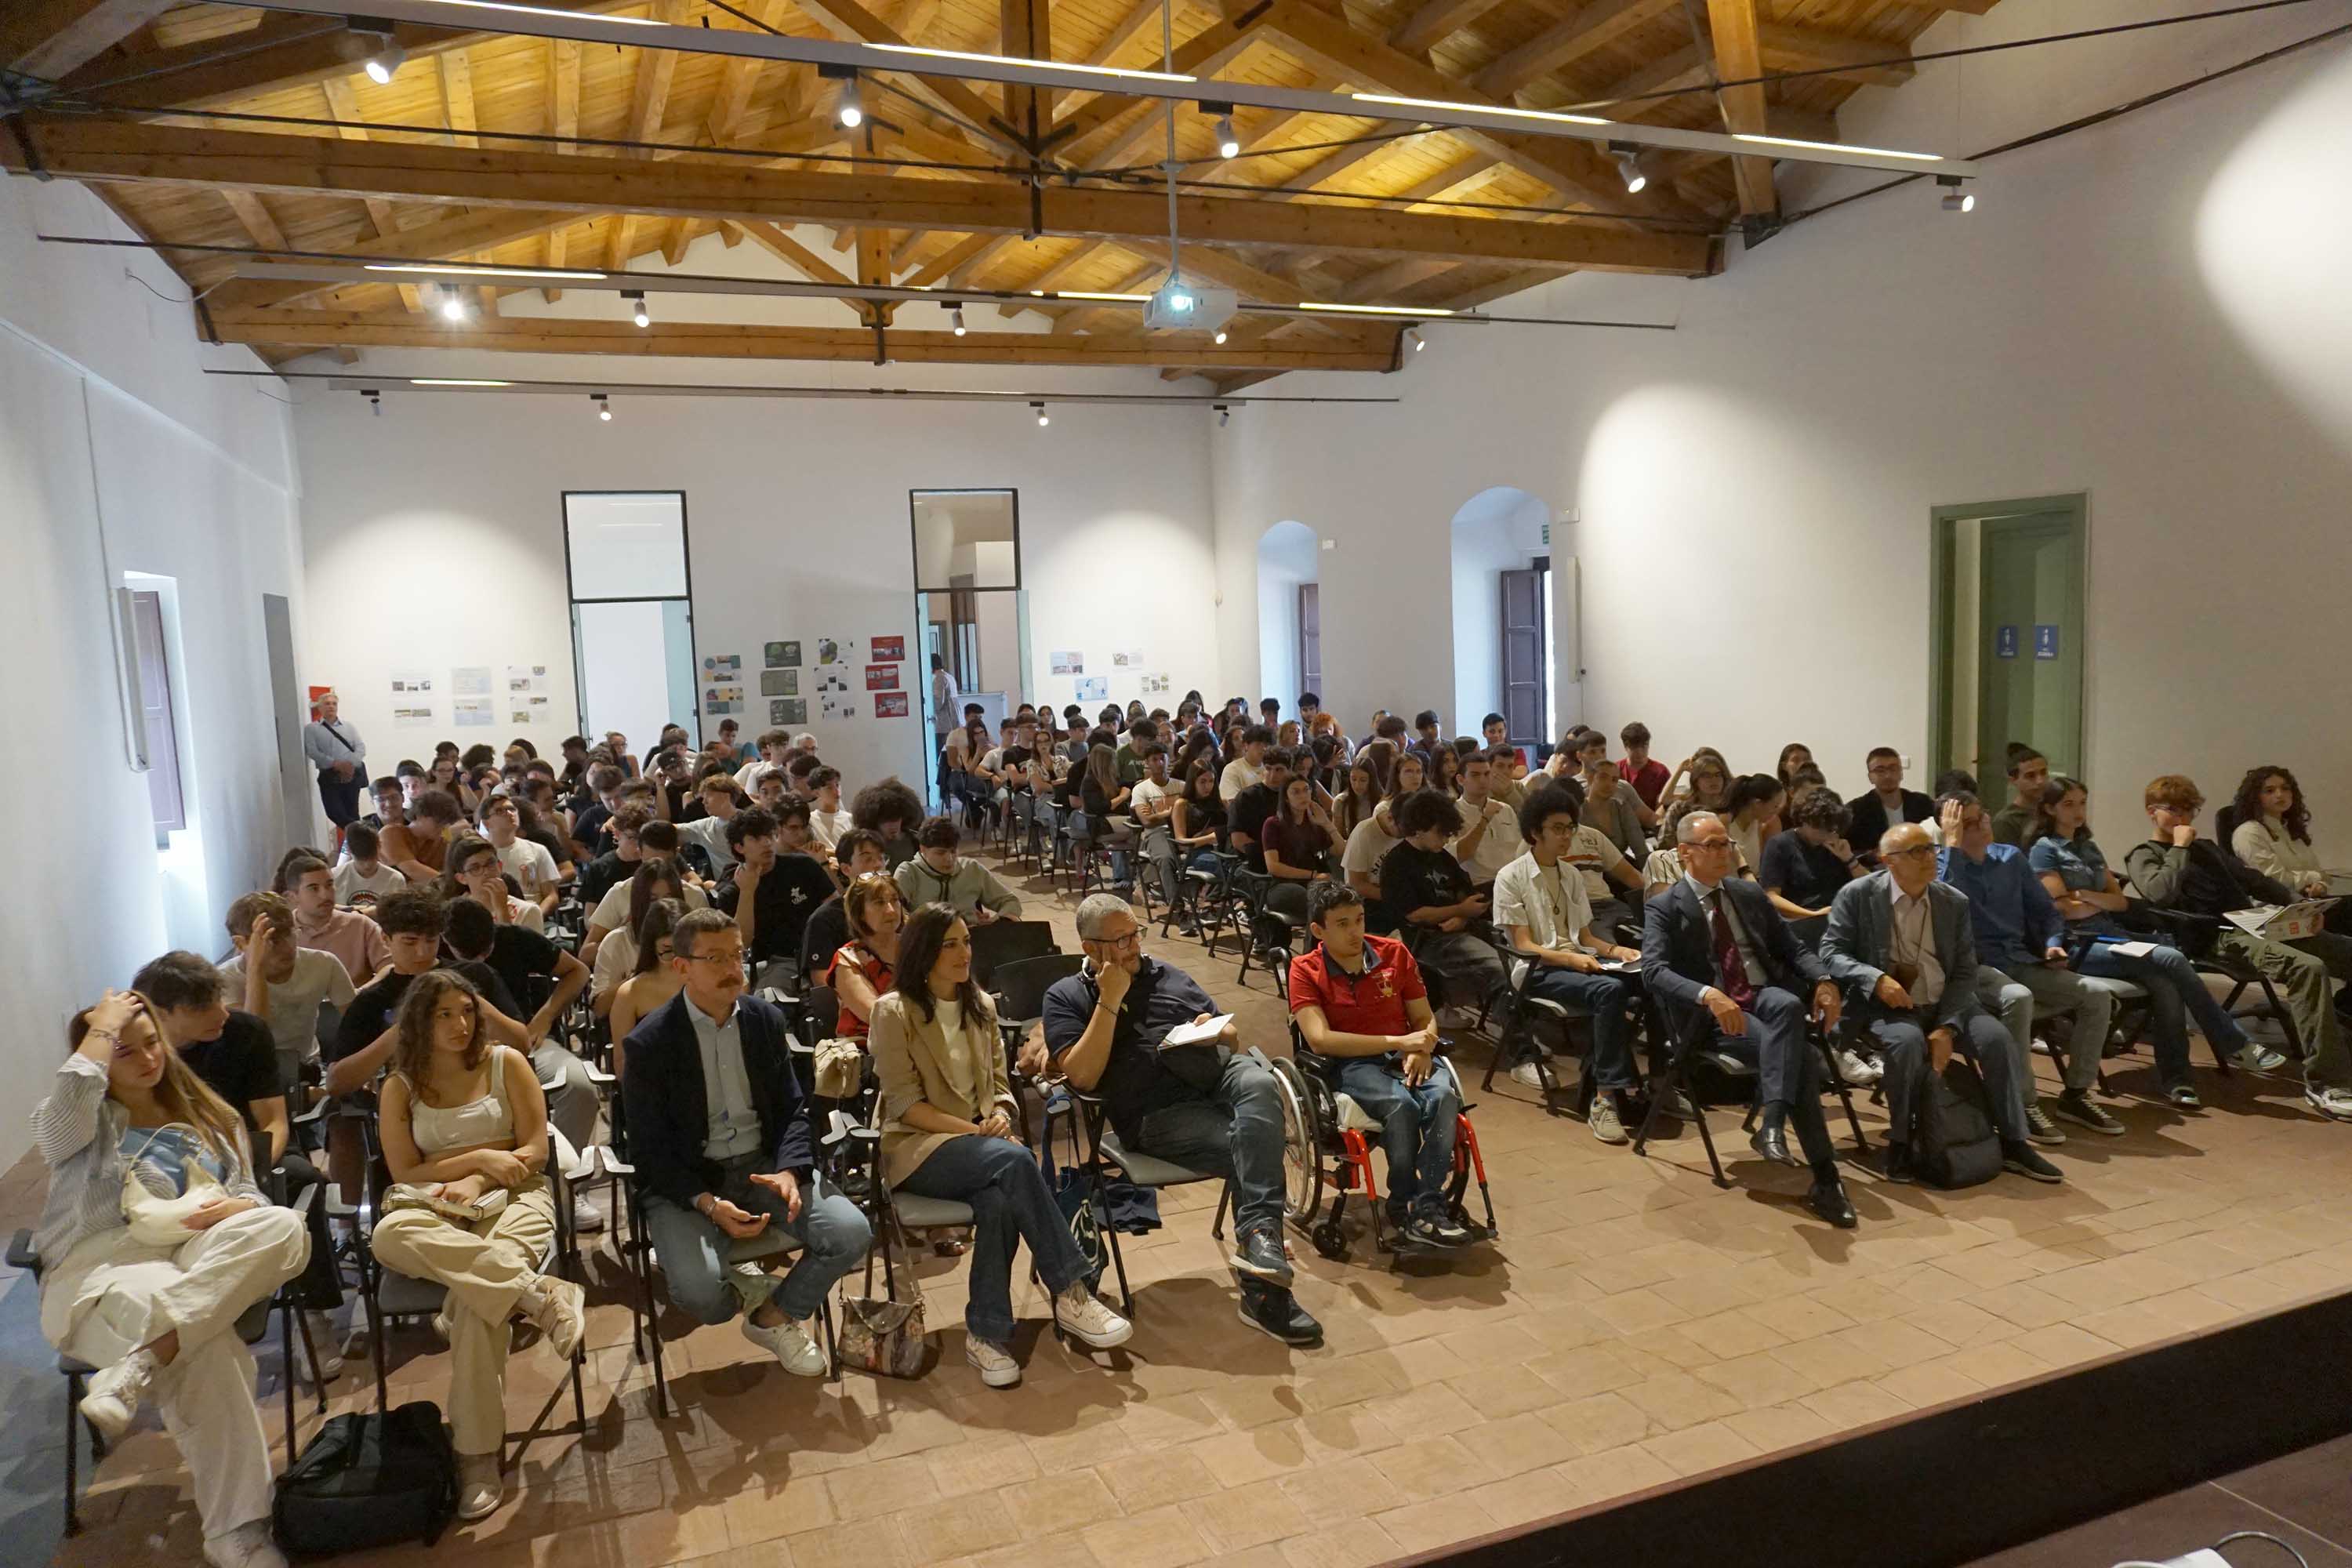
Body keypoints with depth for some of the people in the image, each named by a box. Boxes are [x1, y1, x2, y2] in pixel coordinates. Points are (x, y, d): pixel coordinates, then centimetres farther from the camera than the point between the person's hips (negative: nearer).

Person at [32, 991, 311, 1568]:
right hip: (99, 1277, -4)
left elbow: (252, 1197, 17)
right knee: (209, 1345, -38)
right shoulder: (80, 1124, 12)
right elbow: (69, 1096, -15)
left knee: (282, 1226, -33)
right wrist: (103, 1027, 0)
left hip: (197, 1266, 4)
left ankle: (133, 1369, -44)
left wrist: (233, 1209, -7)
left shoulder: (208, 1116, 24)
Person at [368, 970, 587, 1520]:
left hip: (513, 1197, -2)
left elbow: (535, 1149, 3)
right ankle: (535, 1293, -41)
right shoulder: (401, 1087, 10)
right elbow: (405, 1172, 4)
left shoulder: (506, 1063, 6)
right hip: (434, 1208, 2)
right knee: (390, 1235, -37)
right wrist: (479, 1158, -8)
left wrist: (476, 1181, -11)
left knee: (476, 1298, -33)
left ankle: (478, 1454, -25)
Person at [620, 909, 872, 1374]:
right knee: (699, 1292, -29)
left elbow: (792, 1108, 5)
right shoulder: (649, 1042, -10)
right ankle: (753, 1291, 10)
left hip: (763, 1163, 4)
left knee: (851, 1232, -18)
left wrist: (790, 1171, -16)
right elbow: (649, 1150, -8)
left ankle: (774, 1316, 10)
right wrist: (708, 1204, -23)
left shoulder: (766, 1019, 2)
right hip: (687, 1180, -3)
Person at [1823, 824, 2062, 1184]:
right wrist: (1876, 979, -24)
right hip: (1888, 1005, -4)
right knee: (1907, 1042, -34)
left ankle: (2013, 1144, -2)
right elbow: (1832, 953, -6)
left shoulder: (1955, 902, 4)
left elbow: (1965, 973, 2)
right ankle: (1900, 1143, -14)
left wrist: (1947, 1027, -13)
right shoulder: (1857, 895, -5)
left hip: (1946, 1005, 4)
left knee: (1997, 1039, -21)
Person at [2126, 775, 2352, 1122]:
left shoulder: (2206, 847, 28)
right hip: (2219, 935, -8)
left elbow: (2252, 880, 30)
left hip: (2257, 923, 8)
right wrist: (2180, 847, -6)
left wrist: (2297, 902, 14)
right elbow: (2161, 894, -15)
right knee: (2308, 967, -33)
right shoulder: (2143, 855, 5)